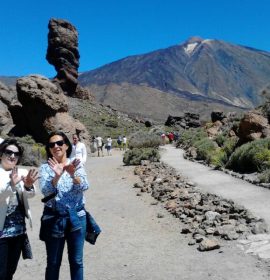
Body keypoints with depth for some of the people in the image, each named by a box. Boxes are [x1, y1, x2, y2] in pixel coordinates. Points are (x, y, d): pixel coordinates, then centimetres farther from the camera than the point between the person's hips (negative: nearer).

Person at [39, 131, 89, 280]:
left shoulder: (76, 164, -1)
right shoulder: (46, 167, -4)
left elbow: (84, 186, -15)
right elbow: (45, 190, -17)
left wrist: (72, 175, -34)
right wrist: (57, 176, -35)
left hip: (76, 217, 1)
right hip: (54, 219, 0)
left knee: (77, 261, 12)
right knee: (53, 262, 13)